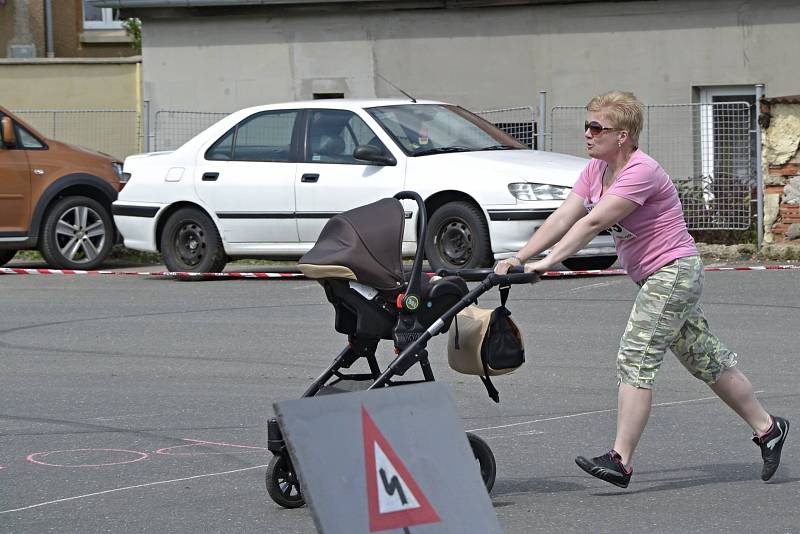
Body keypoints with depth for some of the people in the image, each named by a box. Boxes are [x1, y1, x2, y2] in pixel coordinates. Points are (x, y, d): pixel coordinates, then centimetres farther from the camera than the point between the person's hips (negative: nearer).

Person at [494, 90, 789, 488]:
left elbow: (593, 223, -32)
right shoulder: (597, 170, 5)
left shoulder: (641, 172, -23)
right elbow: (563, 218, -2)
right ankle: (767, 428, 27)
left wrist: (548, 261, -37)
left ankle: (620, 460, -18)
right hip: (655, 278, 10)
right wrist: (518, 258, -13)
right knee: (707, 359, 16)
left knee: (635, 358, -16)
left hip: (674, 271, -10)